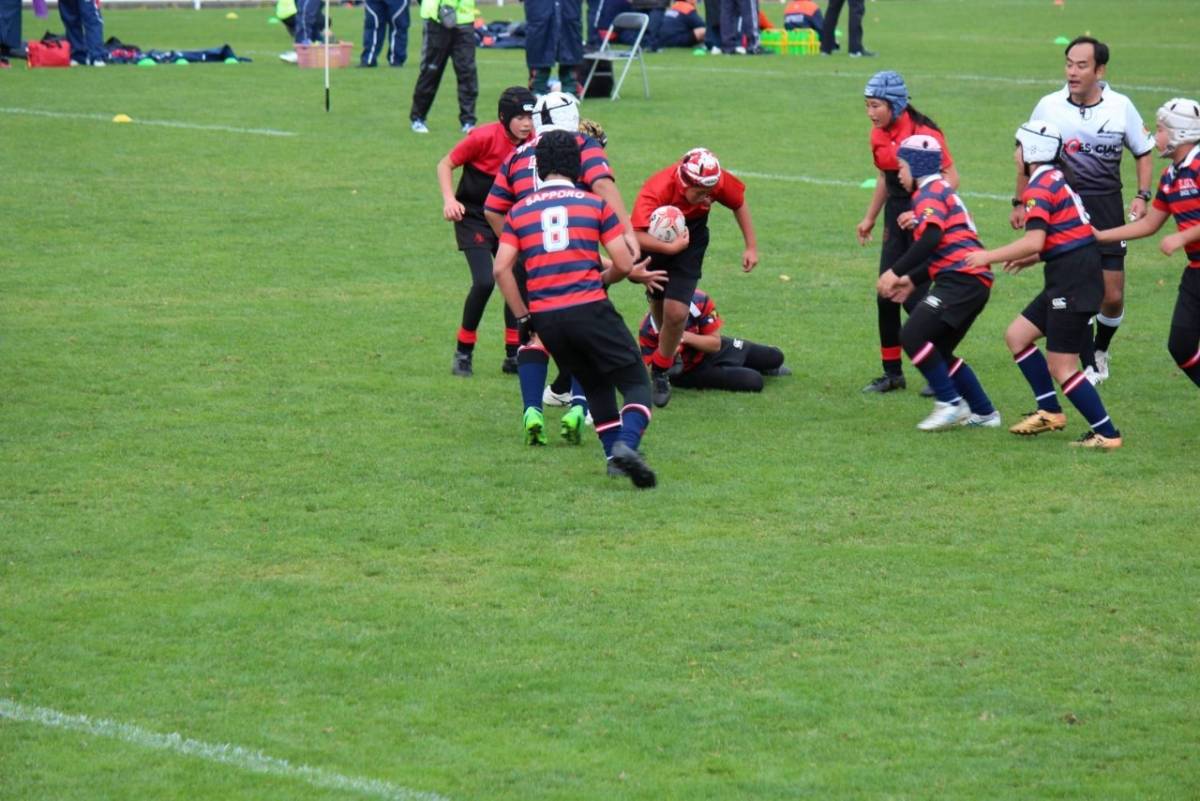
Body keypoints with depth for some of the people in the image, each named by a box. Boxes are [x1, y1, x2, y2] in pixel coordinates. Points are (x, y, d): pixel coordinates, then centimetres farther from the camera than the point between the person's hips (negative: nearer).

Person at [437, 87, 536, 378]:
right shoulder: (484, 137, -20)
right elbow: (445, 164, -10)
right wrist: (449, 199, -23)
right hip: (472, 216, -5)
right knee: (484, 282, -17)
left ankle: (513, 355, 13)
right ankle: (463, 352, 0)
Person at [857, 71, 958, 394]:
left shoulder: (923, 133, -19)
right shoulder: (879, 135, 5)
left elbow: (950, 178, -19)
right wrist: (870, 218, 24)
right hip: (897, 214, 8)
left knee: (913, 297, -8)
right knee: (886, 297, 6)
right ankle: (892, 373, 16)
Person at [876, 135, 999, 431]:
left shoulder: (930, 192, -4)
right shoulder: (942, 191, 26)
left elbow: (931, 240, -20)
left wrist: (896, 272, -18)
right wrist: (912, 280, 25)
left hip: (961, 278, -10)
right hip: (972, 281, 10)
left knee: (912, 336, -14)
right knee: (938, 350, 15)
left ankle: (950, 404, -13)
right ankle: (983, 412, 17)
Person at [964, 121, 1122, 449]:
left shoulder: (1040, 187, -13)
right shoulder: (1058, 178, 15)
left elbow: (1034, 241, -23)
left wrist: (989, 257, -13)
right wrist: (1032, 259, 16)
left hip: (1073, 280, -10)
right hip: (1068, 278, 10)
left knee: (1061, 367, -6)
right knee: (1017, 335, 16)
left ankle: (1106, 434, -2)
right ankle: (1049, 412, 19)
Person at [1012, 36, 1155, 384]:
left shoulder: (1121, 106, -4)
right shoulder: (1049, 106, -4)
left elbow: (1143, 153, 9)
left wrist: (1142, 196, -4)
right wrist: (1020, 202, 12)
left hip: (1106, 207, 1)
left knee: (1112, 296, 2)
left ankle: (1101, 349, 31)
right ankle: (1089, 366, 4)